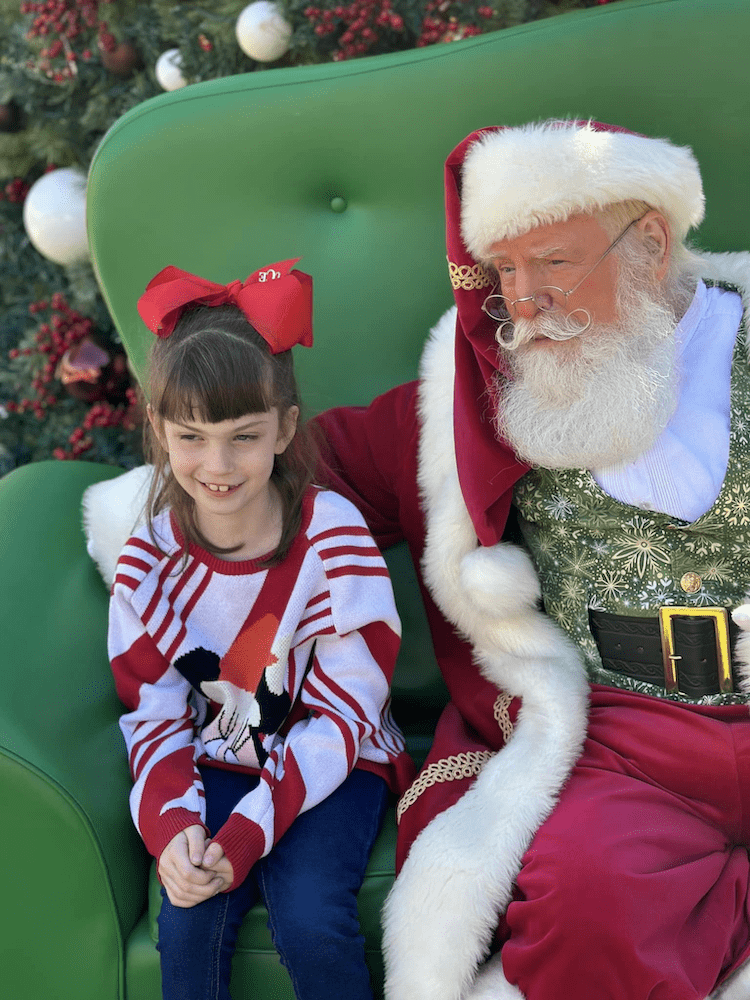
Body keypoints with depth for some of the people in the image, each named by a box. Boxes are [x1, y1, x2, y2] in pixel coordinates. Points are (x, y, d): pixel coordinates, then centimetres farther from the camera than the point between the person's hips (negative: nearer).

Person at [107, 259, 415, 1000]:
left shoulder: (334, 537, -17)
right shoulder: (149, 562, -8)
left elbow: (341, 716, -16)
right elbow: (153, 718, -4)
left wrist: (244, 837, -25)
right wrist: (171, 826, -24)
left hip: (331, 764, -2)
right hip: (216, 764, 2)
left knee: (309, 921, -23)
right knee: (188, 925, -20)